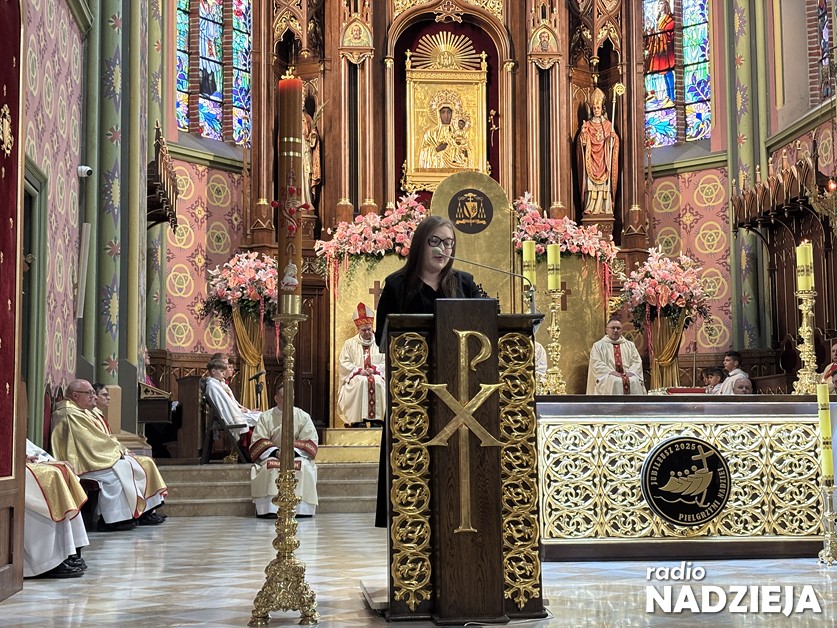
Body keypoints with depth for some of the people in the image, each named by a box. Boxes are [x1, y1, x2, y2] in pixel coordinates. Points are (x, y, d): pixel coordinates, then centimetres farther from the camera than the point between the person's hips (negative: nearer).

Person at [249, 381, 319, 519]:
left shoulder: (303, 416, 7)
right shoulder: (265, 417, 7)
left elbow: (311, 442, 0)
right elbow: (259, 442, -1)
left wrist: (294, 452, -17)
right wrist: (275, 452, -19)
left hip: (298, 456, 0)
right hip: (272, 457, 0)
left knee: (304, 467, -32)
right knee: (270, 467, -33)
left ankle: (300, 508, -30)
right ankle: (270, 508, -33)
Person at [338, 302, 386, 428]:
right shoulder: (350, 343, 12)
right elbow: (343, 362, 3)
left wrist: (374, 369, -12)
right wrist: (359, 370, -11)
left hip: (376, 374, 1)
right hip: (355, 376, 0)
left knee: (377, 382, -33)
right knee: (361, 382, -34)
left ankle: (377, 419, -32)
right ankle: (358, 420, -35)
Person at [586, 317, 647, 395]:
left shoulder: (630, 345, 23)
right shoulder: (598, 345, 13)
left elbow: (637, 362, 12)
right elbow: (597, 364, 0)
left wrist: (630, 372, -9)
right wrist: (611, 372, -15)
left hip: (629, 376, 2)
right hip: (608, 376, -2)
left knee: (634, 381, -30)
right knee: (614, 382, -35)